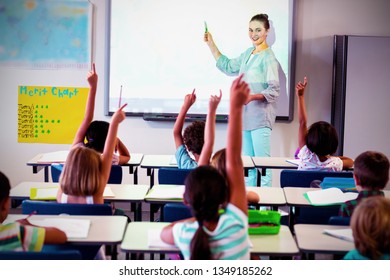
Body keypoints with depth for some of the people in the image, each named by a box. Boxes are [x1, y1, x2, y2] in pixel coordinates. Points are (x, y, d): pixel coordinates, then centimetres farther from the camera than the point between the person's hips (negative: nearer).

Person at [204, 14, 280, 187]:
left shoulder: (268, 57, -12)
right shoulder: (247, 54, 14)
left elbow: (274, 90, -15)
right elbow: (228, 67, 26)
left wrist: (253, 97, -29)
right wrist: (211, 44, 23)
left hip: (261, 117, -9)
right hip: (245, 115, 9)